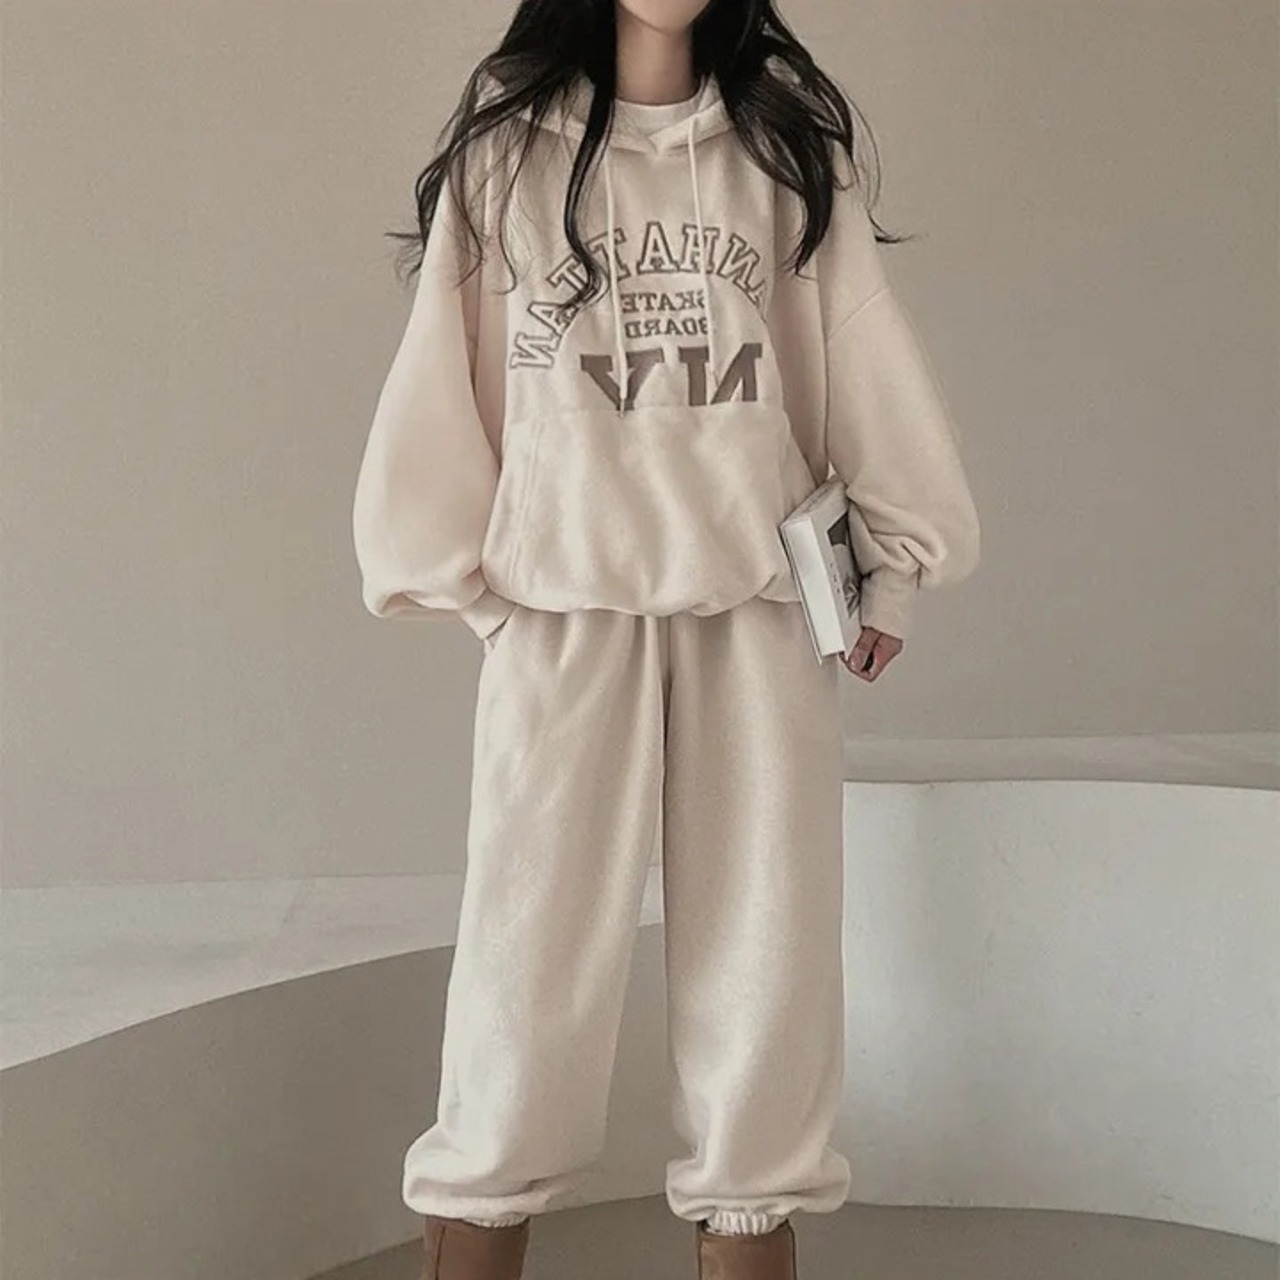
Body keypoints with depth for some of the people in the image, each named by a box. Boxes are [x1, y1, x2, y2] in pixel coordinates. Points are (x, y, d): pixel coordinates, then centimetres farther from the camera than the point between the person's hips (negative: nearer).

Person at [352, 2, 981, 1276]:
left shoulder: (790, 141, 10)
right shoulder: (506, 141, 6)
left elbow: (860, 355, 9)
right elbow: (447, 368, 6)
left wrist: (894, 555, 7)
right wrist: (459, 569, 4)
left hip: (758, 606, 2)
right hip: (563, 605, -1)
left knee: (764, 931, 5)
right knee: (533, 938, -2)